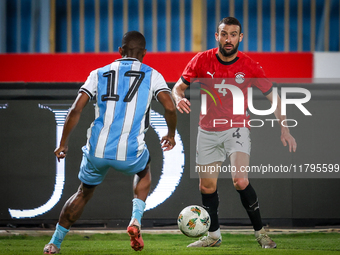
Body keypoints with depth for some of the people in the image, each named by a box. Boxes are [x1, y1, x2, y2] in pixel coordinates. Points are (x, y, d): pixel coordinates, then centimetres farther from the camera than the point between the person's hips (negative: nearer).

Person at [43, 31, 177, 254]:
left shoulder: (99, 74, 11)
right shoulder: (152, 75, 7)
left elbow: (76, 110, 4)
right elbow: (170, 108, -5)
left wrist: (63, 144, 13)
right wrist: (171, 135, 14)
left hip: (98, 150, 1)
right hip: (130, 153, -1)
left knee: (84, 193, 27)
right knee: (144, 171, 34)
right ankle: (136, 221, 12)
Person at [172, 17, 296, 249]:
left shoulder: (250, 66, -10)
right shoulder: (202, 60, -7)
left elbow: (273, 96, 1)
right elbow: (179, 86, 3)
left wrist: (284, 129, -5)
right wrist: (179, 98, -21)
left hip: (237, 128, -3)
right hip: (208, 131, 3)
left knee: (240, 181, -22)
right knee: (207, 186, 6)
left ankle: (261, 232, -8)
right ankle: (213, 235, 25)